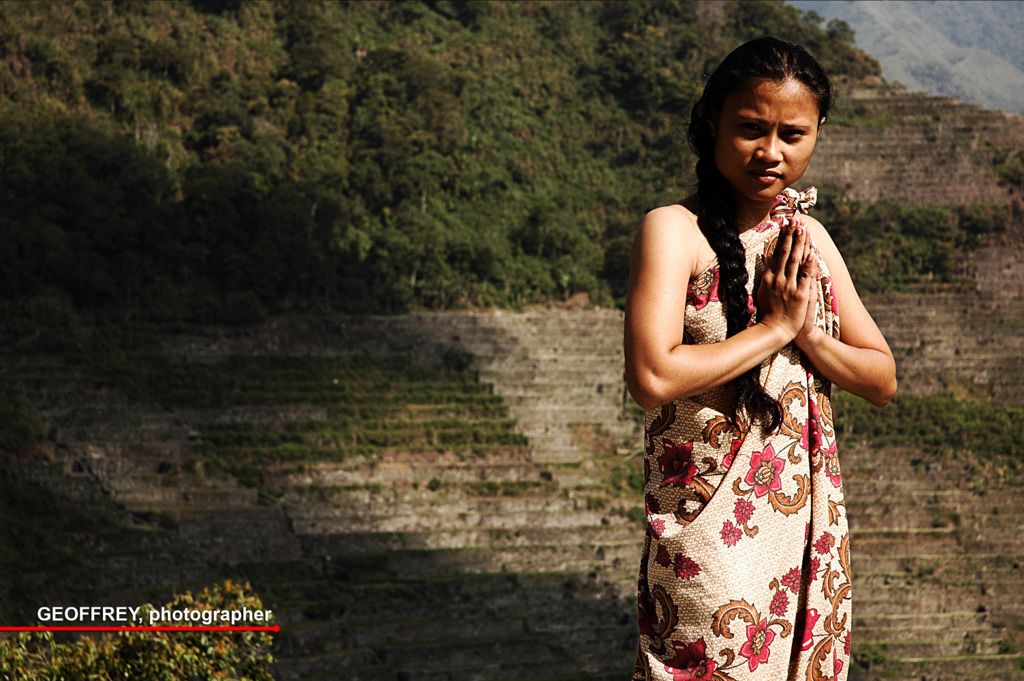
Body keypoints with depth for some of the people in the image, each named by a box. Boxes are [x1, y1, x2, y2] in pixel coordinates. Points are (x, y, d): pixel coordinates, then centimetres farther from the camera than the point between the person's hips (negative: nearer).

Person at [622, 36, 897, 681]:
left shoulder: (807, 235, 10)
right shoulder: (676, 230, -9)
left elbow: (883, 380, 11)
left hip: (813, 524, 6)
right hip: (712, 527, -6)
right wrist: (775, 327, -15)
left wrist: (809, 334, -7)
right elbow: (652, 377, -23)